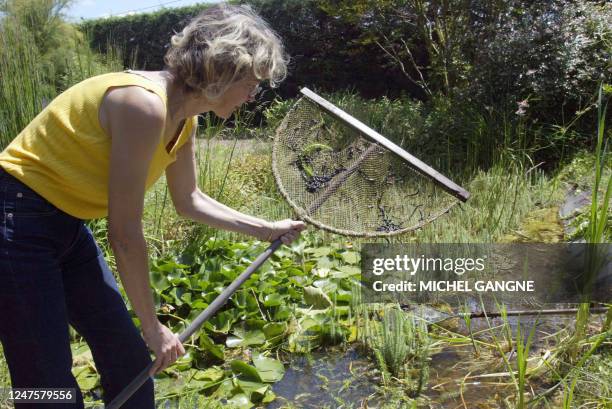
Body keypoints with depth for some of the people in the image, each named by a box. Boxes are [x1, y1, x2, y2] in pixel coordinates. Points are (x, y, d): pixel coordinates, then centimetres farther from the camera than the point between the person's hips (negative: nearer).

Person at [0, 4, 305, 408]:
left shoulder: (184, 118, 1)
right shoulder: (145, 104, -27)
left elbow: (189, 201, 15)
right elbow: (125, 233, -24)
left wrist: (266, 229, 13)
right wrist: (153, 326, -14)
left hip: (68, 225, 9)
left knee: (128, 356, 11)